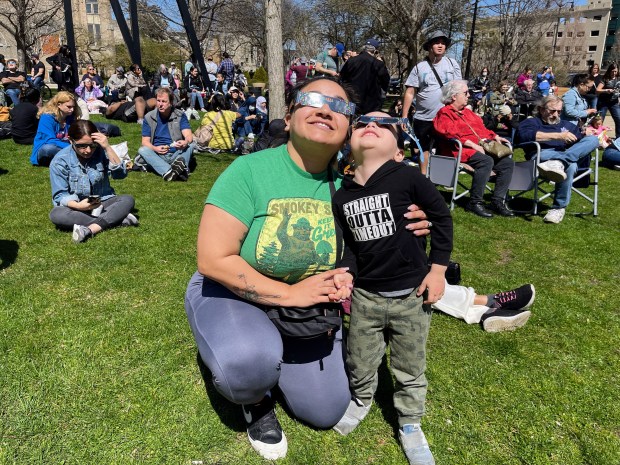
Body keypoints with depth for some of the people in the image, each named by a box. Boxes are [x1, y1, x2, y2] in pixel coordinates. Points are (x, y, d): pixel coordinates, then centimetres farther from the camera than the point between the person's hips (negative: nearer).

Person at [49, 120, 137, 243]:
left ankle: (90, 229, -39)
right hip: (76, 205, -1)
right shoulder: (60, 161, -10)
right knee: (56, 214, -32)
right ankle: (116, 219, -33)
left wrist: (108, 148, -27)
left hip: (102, 202, 1)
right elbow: (60, 195, -10)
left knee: (128, 200, -24)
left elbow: (121, 174, -18)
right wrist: (78, 205, -32)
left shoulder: (100, 152, -8)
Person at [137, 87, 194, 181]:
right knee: (142, 150, -27)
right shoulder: (149, 117, 5)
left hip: (177, 155, -1)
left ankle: (181, 165, -55)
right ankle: (168, 172, -52)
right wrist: (155, 148, -24)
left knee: (191, 144, -25)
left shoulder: (180, 116, 3)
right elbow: (145, 141, 0)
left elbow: (189, 136, -11)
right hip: (157, 155, 1)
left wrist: (186, 142, -37)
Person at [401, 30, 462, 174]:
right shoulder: (419, 67, 0)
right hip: (423, 118, 0)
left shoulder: (452, 64, 3)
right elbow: (409, 93, -3)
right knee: (424, 148, 11)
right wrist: (404, 116, -7)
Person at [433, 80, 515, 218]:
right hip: (460, 150, -9)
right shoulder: (444, 113, -2)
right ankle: (474, 202, -26)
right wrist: (473, 145, -23)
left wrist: (495, 137, 15)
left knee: (508, 162, -6)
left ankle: (498, 201, -6)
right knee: (486, 161, -34)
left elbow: (482, 129, 32)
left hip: (480, 148, 9)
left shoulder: (467, 112, 26)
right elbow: (451, 134, -18)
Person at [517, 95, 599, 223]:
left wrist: (587, 134, -1)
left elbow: (582, 141, 24)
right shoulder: (531, 122, 19)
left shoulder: (568, 125, 36)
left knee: (593, 139, -26)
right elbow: (525, 135, -7)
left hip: (575, 157, 4)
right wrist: (558, 135, -11)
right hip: (544, 155, -4)